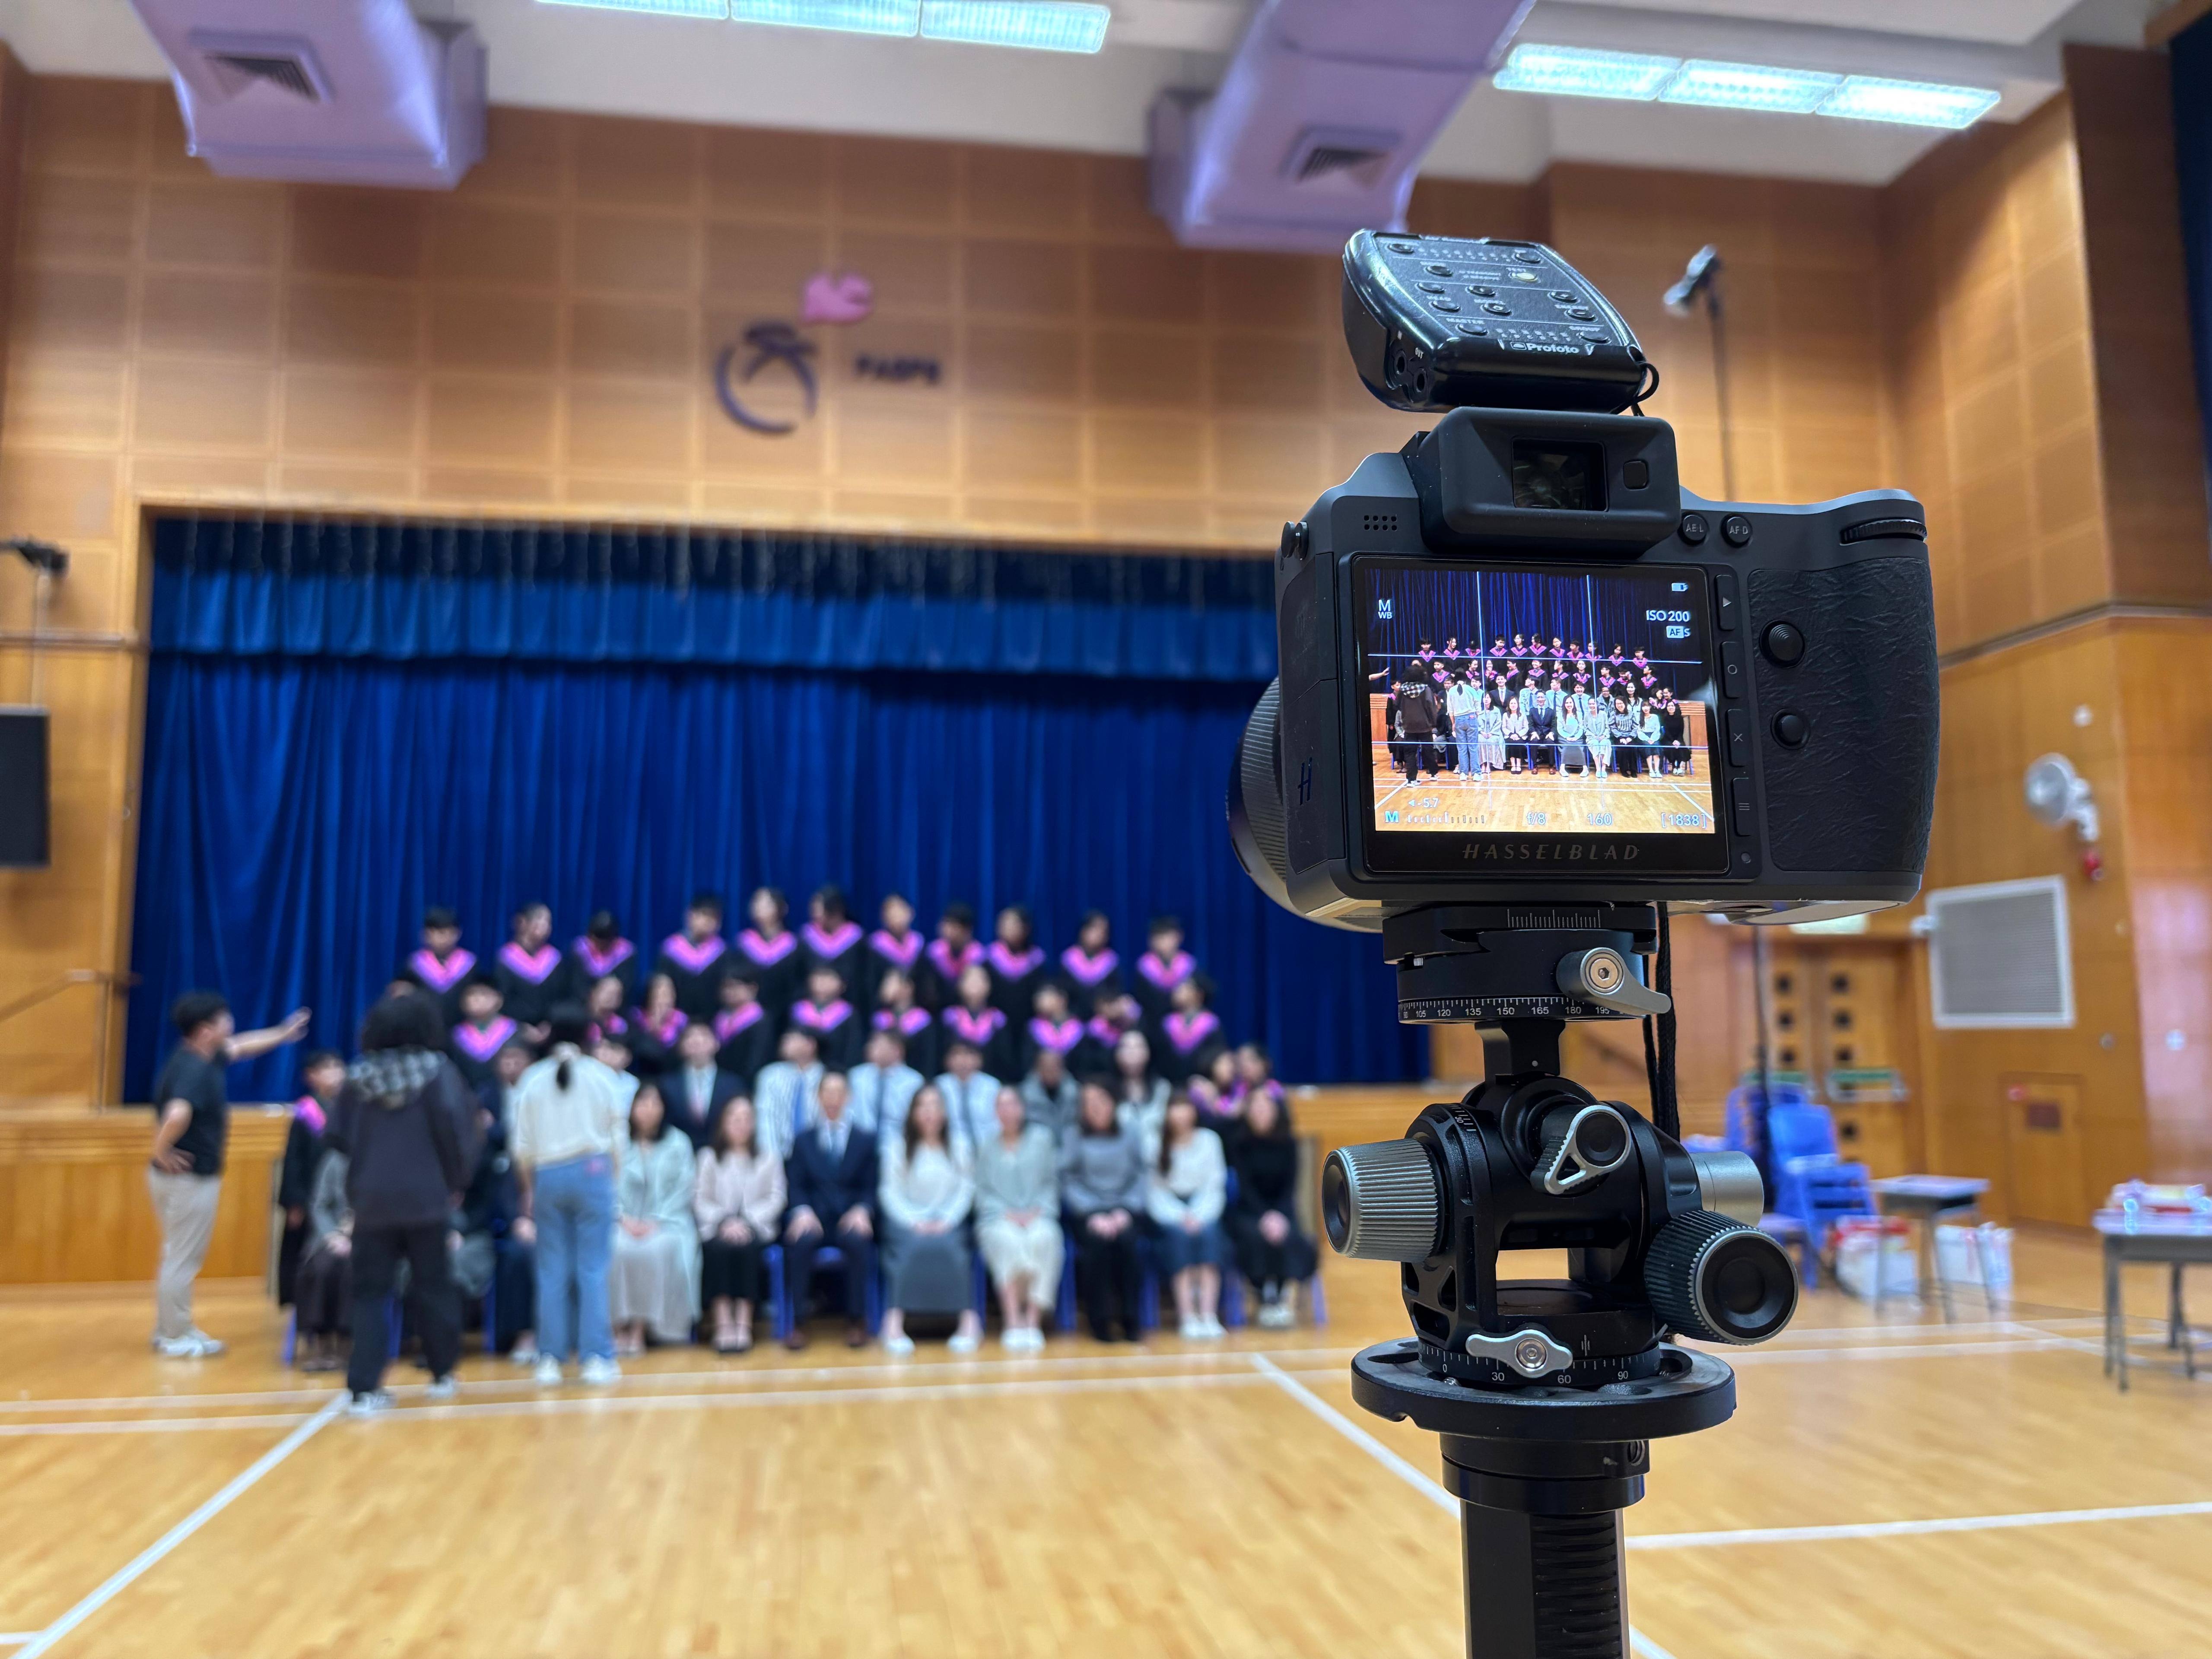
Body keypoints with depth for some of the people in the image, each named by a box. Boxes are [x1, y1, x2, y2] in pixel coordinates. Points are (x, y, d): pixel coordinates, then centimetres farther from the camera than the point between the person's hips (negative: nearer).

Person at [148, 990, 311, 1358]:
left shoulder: (204, 1058, 6)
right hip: (189, 1178, -10)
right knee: (183, 1259, 1)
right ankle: (175, 1338, 11)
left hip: (193, 1176, 10)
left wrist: (284, 1034, 30)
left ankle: (171, 1330, 29)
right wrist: (162, 1150, -26)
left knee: (180, 1257, 19)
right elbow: (178, 1114, -42)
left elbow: (240, 1047, 26)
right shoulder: (193, 1070, -24)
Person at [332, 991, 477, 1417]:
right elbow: (455, 1131, -12)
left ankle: (364, 1388, -1)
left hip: (371, 1199, 2)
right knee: (432, 1287, 11)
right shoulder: (438, 1071, -6)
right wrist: (456, 1181, 1)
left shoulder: (358, 1076, 3)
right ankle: (442, 1374, 21)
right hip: (426, 1197, -2)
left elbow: (342, 1137, 6)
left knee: (371, 1293, 7)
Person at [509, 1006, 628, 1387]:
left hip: (547, 1174, 2)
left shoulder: (533, 1079, 3)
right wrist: (612, 1177, 13)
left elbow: (521, 1145, 5)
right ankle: (596, 1358, -2)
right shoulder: (604, 1076, 0)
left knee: (552, 1271, 6)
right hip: (592, 1170, -2)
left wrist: (529, 1189, 16)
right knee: (593, 1269, 0)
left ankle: (550, 1359, 6)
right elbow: (617, 1137, 1)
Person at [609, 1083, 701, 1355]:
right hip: (624, 1222, 1)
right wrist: (625, 1220, -12)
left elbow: (684, 1190, 1)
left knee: (655, 1250, -34)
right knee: (617, 1250, -32)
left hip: (666, 1222, -1)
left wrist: (656, 1222, -11)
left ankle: (640, 1329, -27)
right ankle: (619, 1327, -24)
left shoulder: (678, 1144, 8)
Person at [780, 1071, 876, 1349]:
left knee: (858, 1240, -35)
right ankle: (798, 1323, -24)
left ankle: (856, 1320, -20)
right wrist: (802, 1211, -15)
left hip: (850, 1220, 0)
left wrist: (862, 1211, -14)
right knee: (799, 1241, -34)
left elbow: (870, 1187, 7)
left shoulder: (865, 1140, 15)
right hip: (814, 1218, 0)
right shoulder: (803, 1140, 16)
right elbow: (796, 1185, 6)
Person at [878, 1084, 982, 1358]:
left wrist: (947, 1221, -10)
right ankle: (895, 1322, -36)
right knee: (915, 1247, -33)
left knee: (949, 1247, -31)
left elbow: (966, 1189, 4)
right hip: (907, 1220, -1)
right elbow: (890, 1191, -1)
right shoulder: (897, 1145, 4)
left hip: (947, 1221, 1)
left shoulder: (959, 1145, 10)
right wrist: (914, 1222, -13)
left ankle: (969, 1320, -33)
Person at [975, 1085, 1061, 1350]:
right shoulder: (986, 1146, 14)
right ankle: (1013, 1322, -38)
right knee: (1008, 1240, -36)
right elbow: (982, 1191, 9)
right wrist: (1007, 1214, -7)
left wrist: (1037, 1211, -6)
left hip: (1038, 1216, 0)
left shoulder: (1042, 1138, 12)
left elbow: (1051, 1182, 10)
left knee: (1044, 1238, -35)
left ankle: (1034, 1320, -33)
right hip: (998, 1218, 0)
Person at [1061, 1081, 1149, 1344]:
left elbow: (1142, 1177, 7)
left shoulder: (1129, 1135, 11)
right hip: (1087, 1211, -1)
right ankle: (1099, 1320, -21)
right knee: (1098, 1241, -32)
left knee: (1126, 1239, -31)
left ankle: (1129, 1319, -21)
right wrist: (1094, 1215, -12)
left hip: (1125, 1211, 1)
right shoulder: (1074, 1137, 6)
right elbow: (1069, 1181, 0)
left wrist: (1126, 1211, -8)